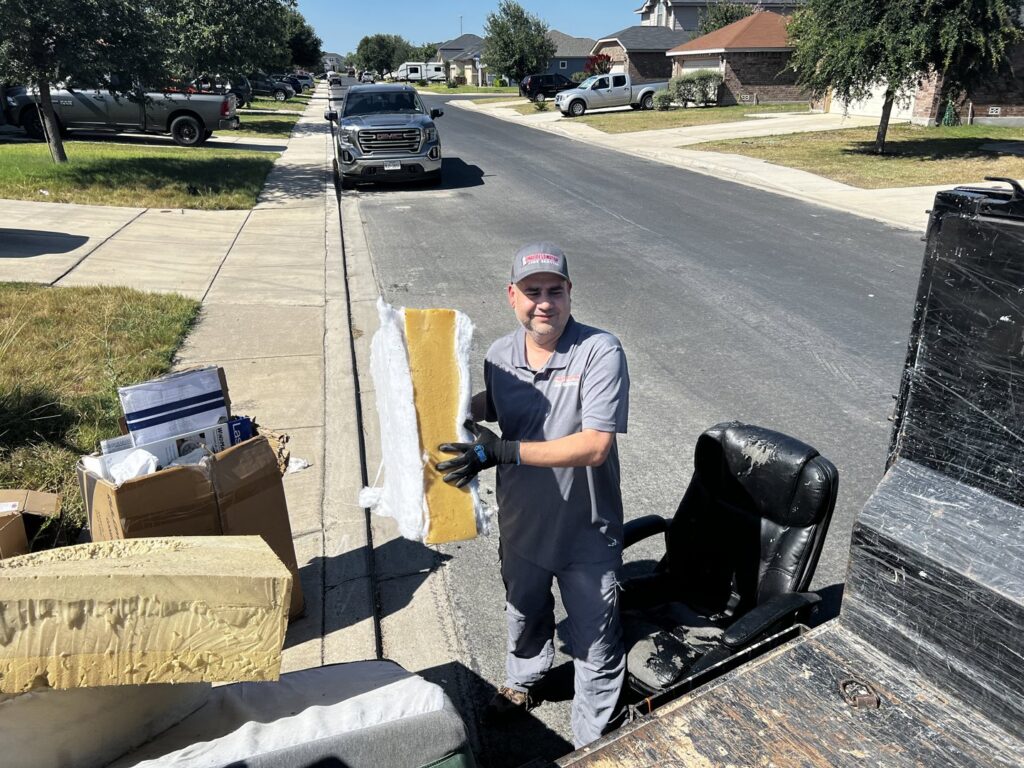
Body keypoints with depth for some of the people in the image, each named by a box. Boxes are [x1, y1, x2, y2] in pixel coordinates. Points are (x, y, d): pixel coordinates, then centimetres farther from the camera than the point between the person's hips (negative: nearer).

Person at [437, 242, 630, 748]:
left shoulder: (600, 351, -24)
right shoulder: (499, 356, -7)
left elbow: (594, 446, -31)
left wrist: (502, 452, -36)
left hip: (585, 533, -5)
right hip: (521, 522, 5)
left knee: (595, 644, 14)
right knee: (524, 615, 31)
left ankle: (592, 741, 39)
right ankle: (521, 685, 61)